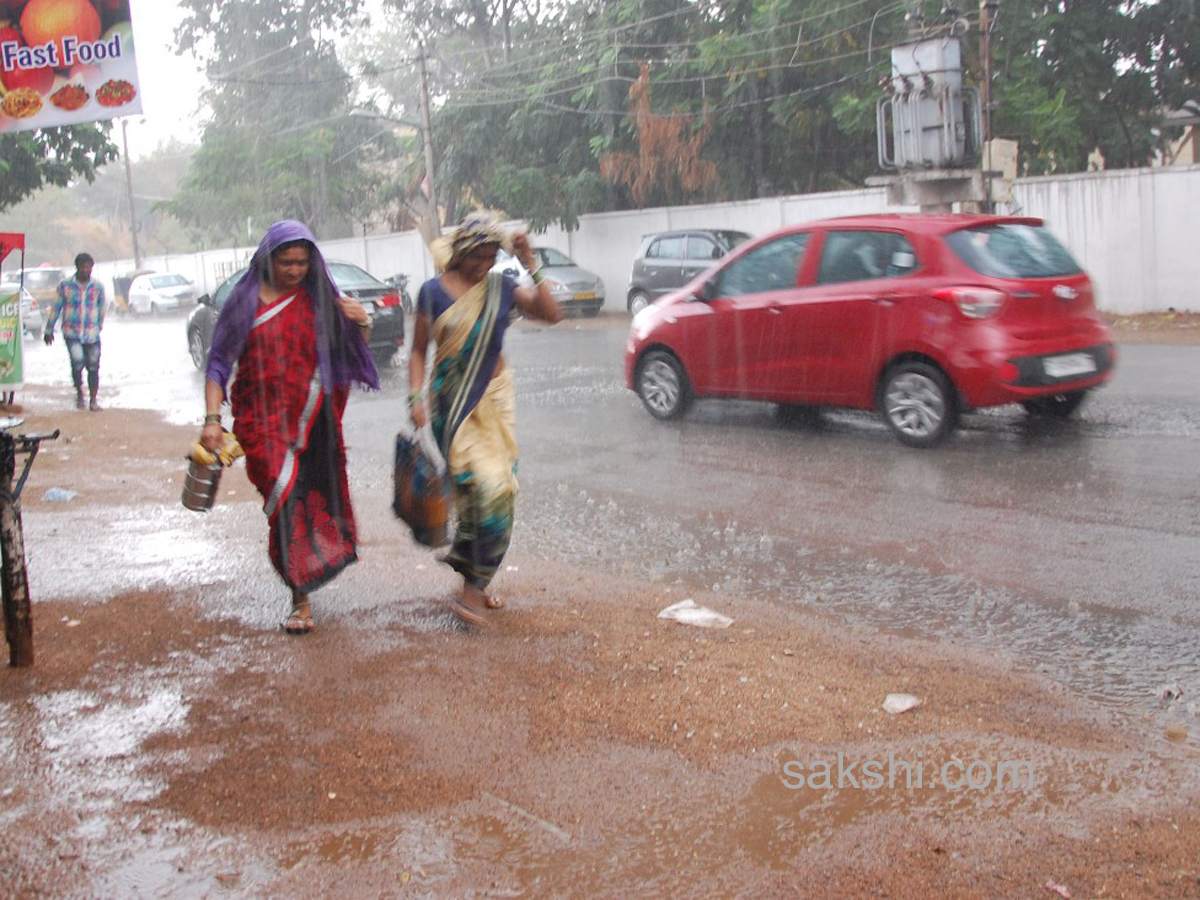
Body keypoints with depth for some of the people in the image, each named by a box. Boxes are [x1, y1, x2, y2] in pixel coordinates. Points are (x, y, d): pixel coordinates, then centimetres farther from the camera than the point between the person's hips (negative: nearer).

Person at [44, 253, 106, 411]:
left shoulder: (98, 287, 3)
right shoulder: (65, 285, 0)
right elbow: (56, 307, 6)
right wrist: (49, 330, 9)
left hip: (92, 334, 2)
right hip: (71, 332, -2)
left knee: (93, 367, 3)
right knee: (78, 362, -19)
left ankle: (93, 400, 17)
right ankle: (79, 394, 4)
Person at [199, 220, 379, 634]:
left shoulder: (320, 300, 5)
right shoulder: (245, 301, 1)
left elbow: (350, 354, 10)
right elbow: (219, 363, 2)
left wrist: (360, 324, -11)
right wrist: (212, 418, -7)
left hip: (314, 423, 2)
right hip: (263, 423, -2)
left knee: (315, 498, 6)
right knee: (286, 500, -11)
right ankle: (301, 597, -1)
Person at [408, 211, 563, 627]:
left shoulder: (501, 288, 5)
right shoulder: (434, 291, -2)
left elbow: (552, 314, -5)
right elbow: (418, 350, 2)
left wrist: (531, 267, -10)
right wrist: (416, 397, -9)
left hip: (493, 398, 4)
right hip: (451, 402, -3)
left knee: (497, 490, 2)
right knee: (482, 487, -13)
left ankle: (475, 584, 16)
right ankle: (475, 585, -1)